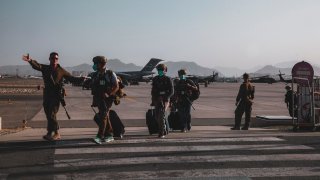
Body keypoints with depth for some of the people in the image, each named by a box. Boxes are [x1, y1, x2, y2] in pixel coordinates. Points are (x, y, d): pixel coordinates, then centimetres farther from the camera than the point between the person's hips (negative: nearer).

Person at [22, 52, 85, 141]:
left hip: (56, 95, -4)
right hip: (47, 94, 4)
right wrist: (30, 60, -34)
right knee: (48, 114, 11)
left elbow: (71, 78, 4)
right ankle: (49, 133, 22)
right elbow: (37, 66, -13)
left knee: (52, 115, -9)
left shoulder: (61, 71, 2)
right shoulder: (45, 68, 7)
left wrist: (81, 79, -12)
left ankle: (56, 134, 1)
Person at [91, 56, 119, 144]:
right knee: (105, 116, 12)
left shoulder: (110, 74, -7)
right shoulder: (95, 75, 9)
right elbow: (93, 88, 17)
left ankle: (100, 136, -20)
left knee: (103, 115, -16)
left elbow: (116, 87, -7)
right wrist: (94, 100, 16)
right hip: (99, 98, 6)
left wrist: (109, 94, -20)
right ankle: (109, 135, 22)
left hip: (107, 99, -6)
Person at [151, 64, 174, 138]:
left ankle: (161, 133, -13)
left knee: (161, 115, -16)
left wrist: (166, 97, -17)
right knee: (157, 116, 6)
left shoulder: (168, 79, -1)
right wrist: (153, 100, 12)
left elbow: (171, 91, -3)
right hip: (157, 100, 5)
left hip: (165, 100, -5)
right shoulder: (155, 79, 11)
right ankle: (163, 130, 27)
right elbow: (153, 91, 17)